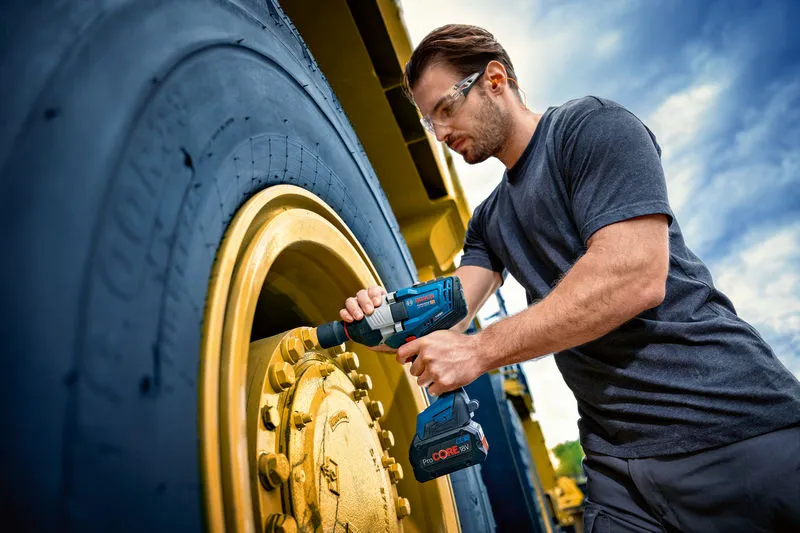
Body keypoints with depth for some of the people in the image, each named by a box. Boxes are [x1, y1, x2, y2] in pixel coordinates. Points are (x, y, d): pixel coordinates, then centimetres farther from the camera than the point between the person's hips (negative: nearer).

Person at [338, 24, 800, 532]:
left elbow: (635, 277, -22)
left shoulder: (591, 124, -8)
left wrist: (478, 351, -21)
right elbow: (451, 311, 7)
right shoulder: (490, 219, 15)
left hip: (733, 423, -6)